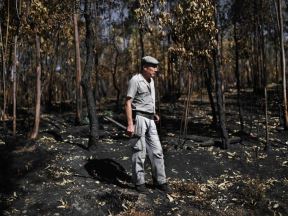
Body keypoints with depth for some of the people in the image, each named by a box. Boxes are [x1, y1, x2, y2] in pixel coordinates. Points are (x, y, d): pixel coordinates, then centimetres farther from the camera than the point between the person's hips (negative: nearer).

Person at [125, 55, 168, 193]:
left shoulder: (150, 81, 15)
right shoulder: (135, 80, -11)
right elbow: (128, 103, -15)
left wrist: (154, 114, 18)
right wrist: (130, 124, -22)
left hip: (149, 120, 8)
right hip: (138, 118, -8)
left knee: (156, 150, 7)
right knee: (139, 151, 0)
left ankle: (159, 181, 18)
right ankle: (139, 182, 13)